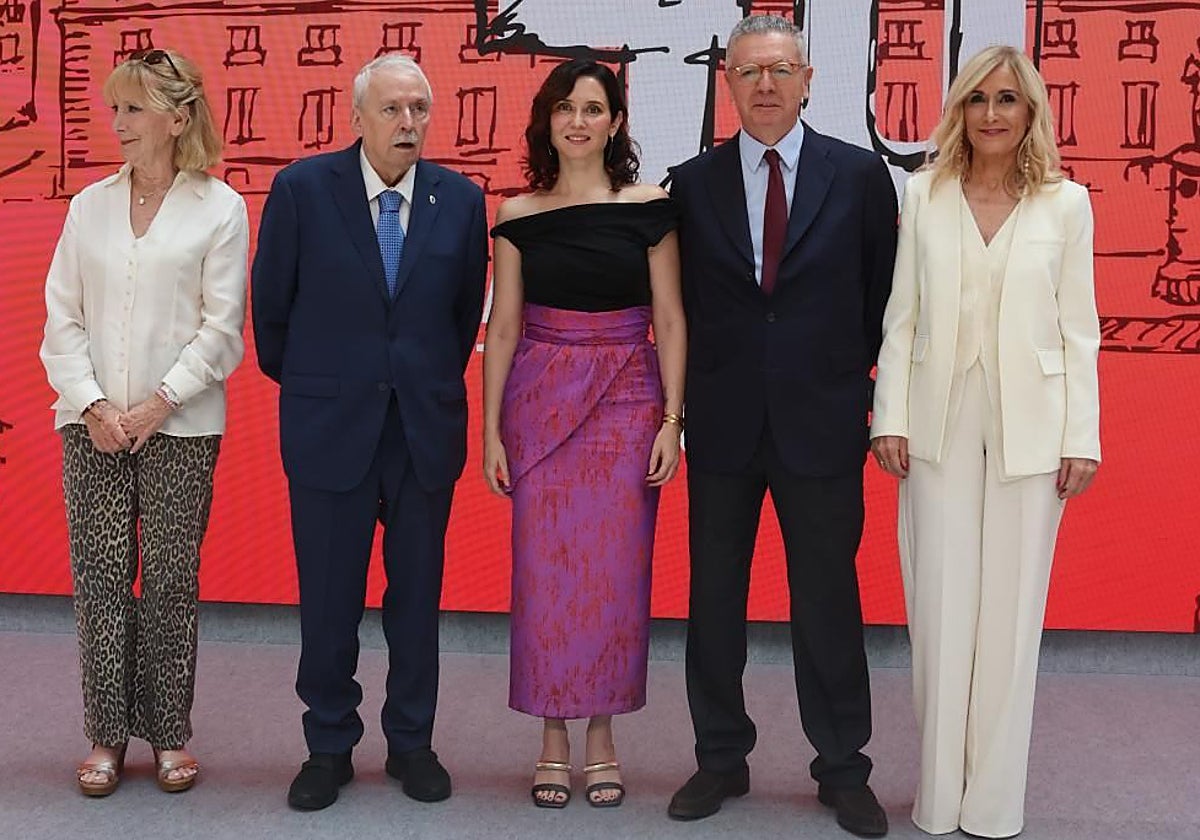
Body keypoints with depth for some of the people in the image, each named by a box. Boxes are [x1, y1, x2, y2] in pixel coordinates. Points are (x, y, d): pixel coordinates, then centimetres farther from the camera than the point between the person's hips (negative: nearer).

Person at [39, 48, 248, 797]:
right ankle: (108, 735, 16)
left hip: (180, 426, -3)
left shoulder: (219, 208, -2)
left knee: (170, 580, 4)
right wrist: (91, 404, -6)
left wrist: (158, 404, -11)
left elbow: (222, 326, -5)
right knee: (99, 577, 5)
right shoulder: (90, 206, 8)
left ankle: (171, 734, 17)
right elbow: (63, 316, 6)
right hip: (93, 423, 3)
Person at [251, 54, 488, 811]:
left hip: (426, 428, 2)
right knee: (329, 599, 7)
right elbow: (272, 304, 3)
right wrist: (302, 382, 12)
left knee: (417, 594, 11)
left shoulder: (461, 200, -1)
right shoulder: (303, 188, -6)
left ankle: (412, 742, 26)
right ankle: (330, 747, 24)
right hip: (329, 426, -1)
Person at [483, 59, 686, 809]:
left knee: (616, 571, 3)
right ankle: (553, 739, 16)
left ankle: (602, 735, 18)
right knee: (543, 569, 3)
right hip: (539, 402, 1)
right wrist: (491, 430, 2)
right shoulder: (519, 217, 4)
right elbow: (503, 328, 5)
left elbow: (670, 320, 2)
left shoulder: (650, 208, 1)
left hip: (626, 402, -1)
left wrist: (672, 419, -5)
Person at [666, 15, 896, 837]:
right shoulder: (693, 182, 3)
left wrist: (848, 378, 7)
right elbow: (681, 301, 8)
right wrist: (694, 393, 6)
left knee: (829, 600, 6)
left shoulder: (860, 175, -1)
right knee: (714, 599, 10)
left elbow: (881, 295, 5)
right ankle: (721, 759, 25)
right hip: (722, 423, 2)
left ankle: (843, 769, 21)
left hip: (822, 422, -1)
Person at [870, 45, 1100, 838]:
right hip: (941, 426, 1)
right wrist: (891, 417, -2)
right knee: (941, 608, 5)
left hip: (1029, 430, 0)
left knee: (1011, 609, 5)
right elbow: (901, 317, 4)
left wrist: (1083, 438, -2)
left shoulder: (1066, 203, 2)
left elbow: (1079, 330, 2)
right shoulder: (924, 195, 4)